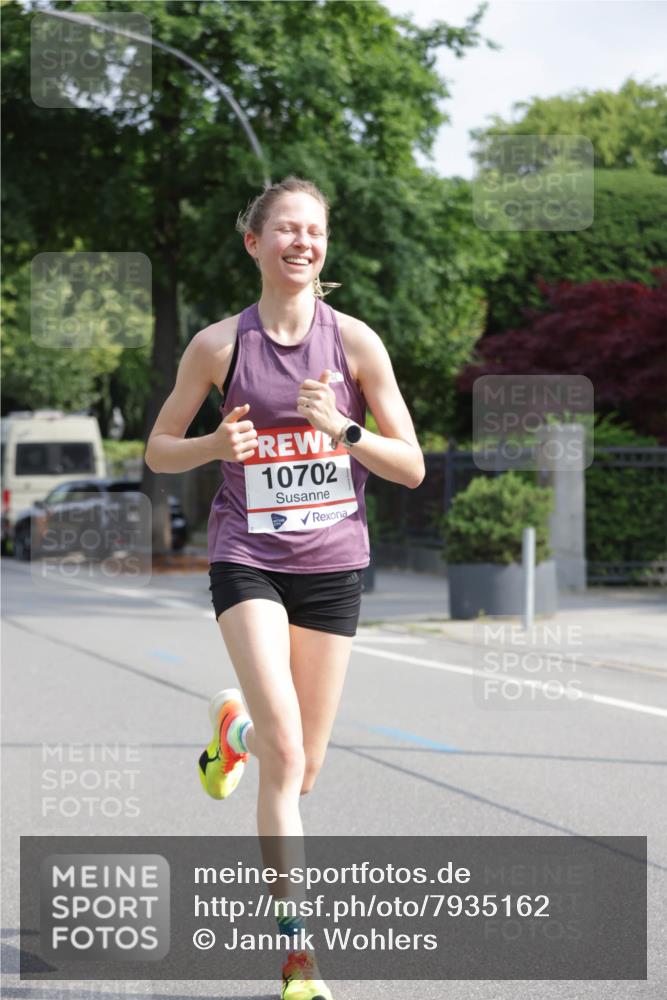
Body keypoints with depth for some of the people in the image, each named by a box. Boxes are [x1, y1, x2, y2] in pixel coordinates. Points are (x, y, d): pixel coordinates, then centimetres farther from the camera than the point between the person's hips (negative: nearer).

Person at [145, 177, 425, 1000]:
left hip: (333, 562, 2)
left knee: (305, 767, 9)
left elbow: (412, 467, 0)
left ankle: (236, 731, 46)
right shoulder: (219, 344, -3)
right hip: (247, 559, -2)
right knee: (284, 755, -17)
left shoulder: (353, 341, -2)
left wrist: (342, 429, -17)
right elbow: (158, 450, 8)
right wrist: (216, 446, -13)